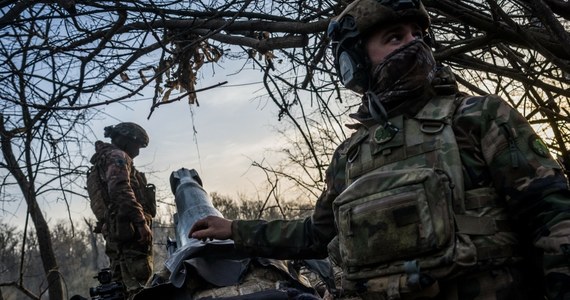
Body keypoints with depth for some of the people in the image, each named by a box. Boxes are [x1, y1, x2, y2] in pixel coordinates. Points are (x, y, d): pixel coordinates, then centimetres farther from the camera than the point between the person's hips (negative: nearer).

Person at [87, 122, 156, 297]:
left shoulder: (102, 164, 29)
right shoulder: (117, 156, -2)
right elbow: (120, 190, -19)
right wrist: (141, 221, -23)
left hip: (113, 229, 10)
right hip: (129, 226, -10)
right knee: (136, 283, -15)